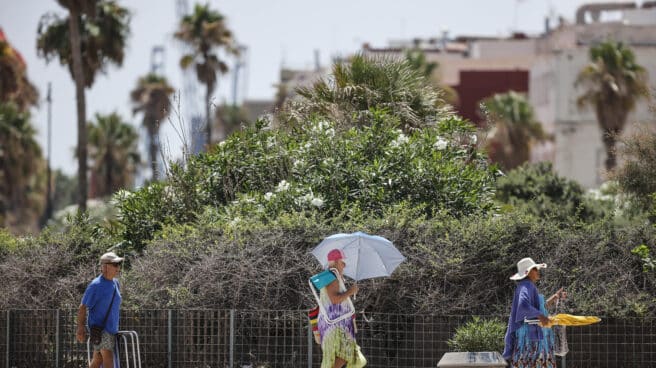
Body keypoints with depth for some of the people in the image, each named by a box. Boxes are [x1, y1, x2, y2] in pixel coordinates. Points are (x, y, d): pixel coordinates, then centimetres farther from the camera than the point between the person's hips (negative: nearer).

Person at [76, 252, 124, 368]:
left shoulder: (115, 283, 10)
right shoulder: (95, 285, -14)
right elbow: (82, 308, -12)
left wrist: (116, 328, 25)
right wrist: (81, 329, -16)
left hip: (111, 329, 8)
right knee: (108, 357, -17)